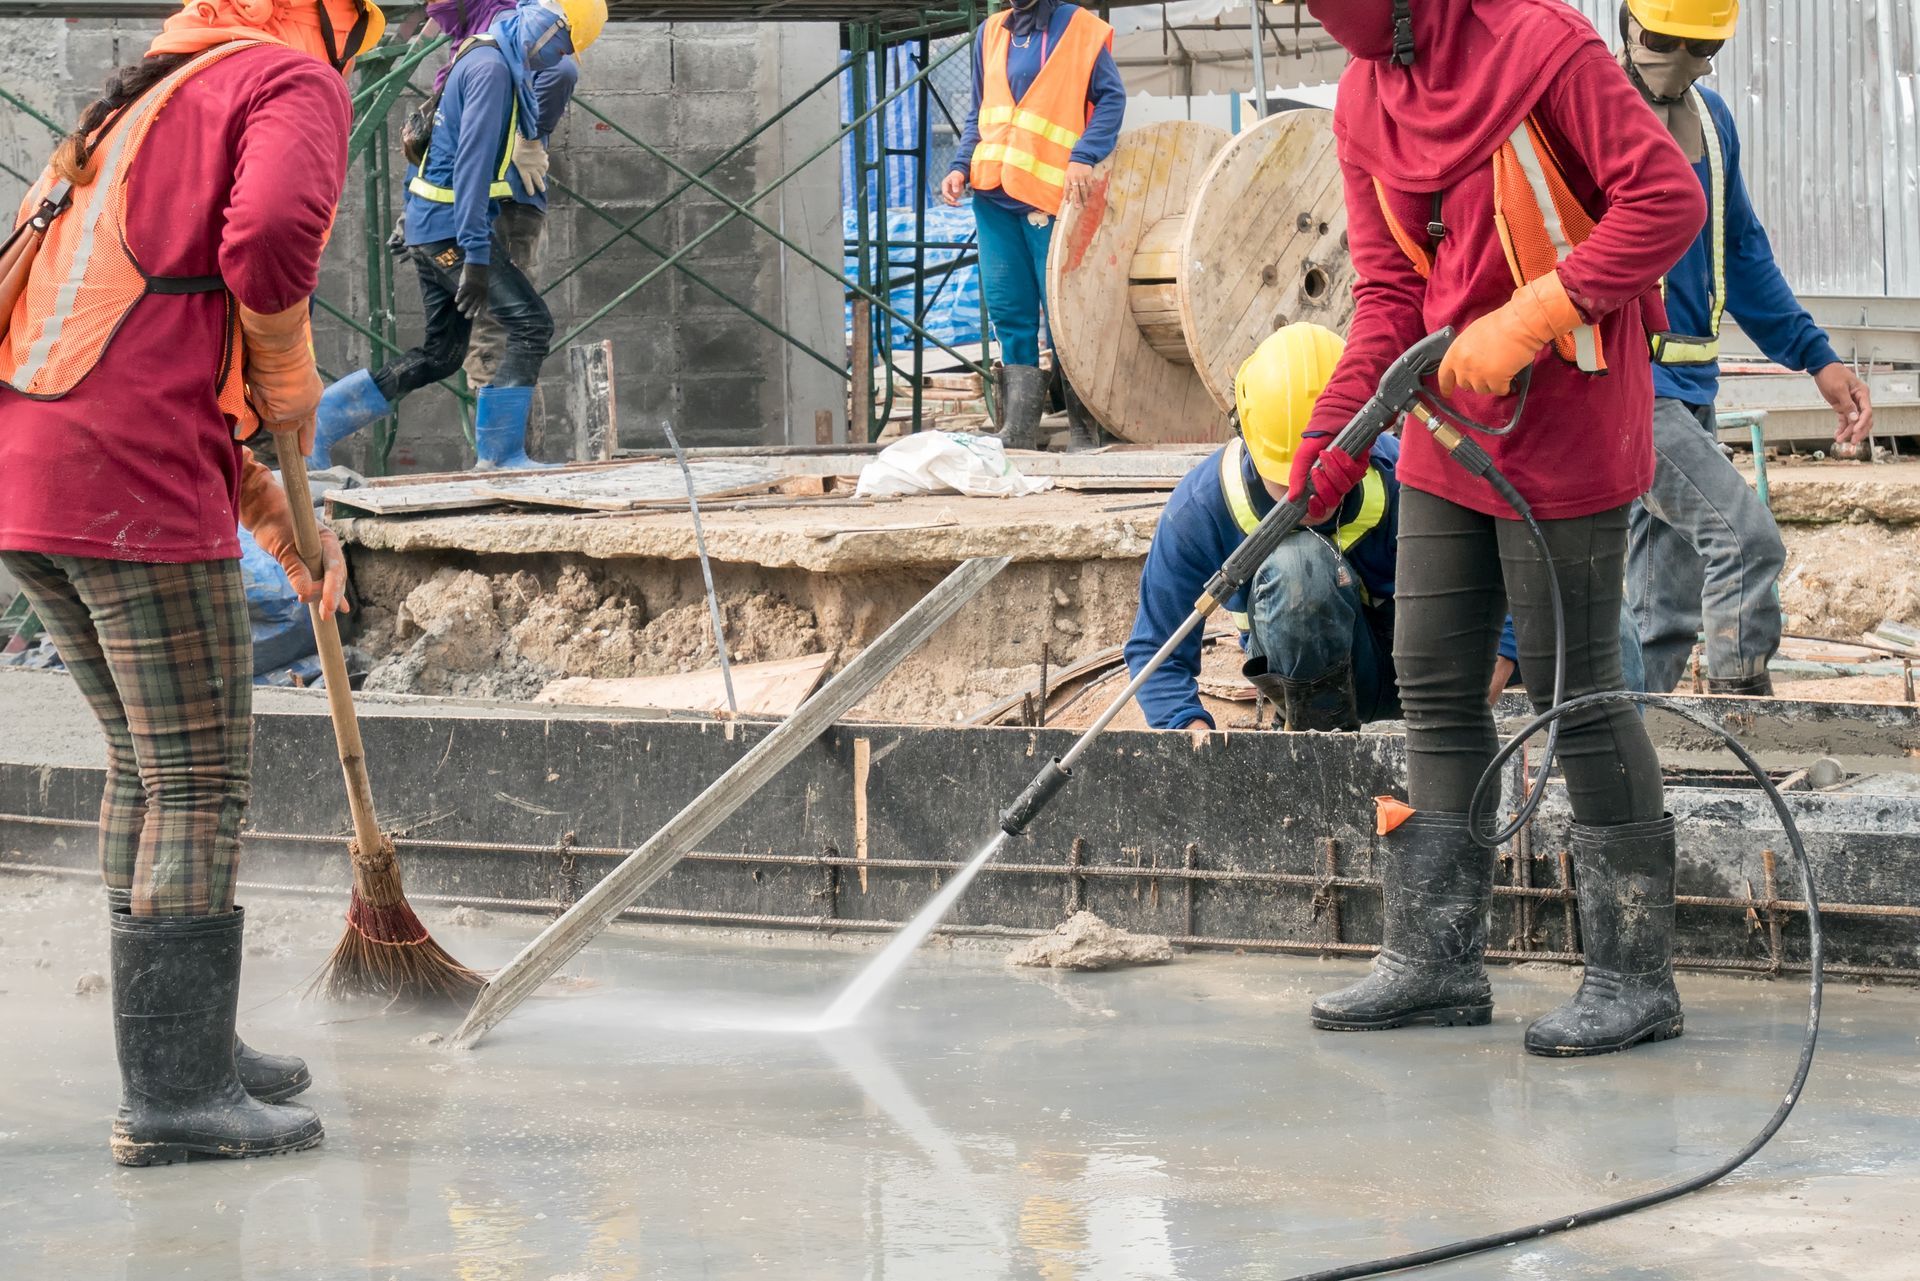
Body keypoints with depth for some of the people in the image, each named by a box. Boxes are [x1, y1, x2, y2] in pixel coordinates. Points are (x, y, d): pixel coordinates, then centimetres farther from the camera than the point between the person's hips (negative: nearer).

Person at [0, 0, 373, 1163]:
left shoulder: (140, 108, 29)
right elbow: (269, 239, -21)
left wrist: (277, 513, 28)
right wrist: (292, 384, -2)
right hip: (137, 490, -9)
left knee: (147, 766, 19)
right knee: (202, 784, -3)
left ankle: (188, 1046, 28)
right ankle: (175, 1094, -3)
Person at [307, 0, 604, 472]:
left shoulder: (494, 61, 15)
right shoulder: (492, 67, -17)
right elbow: (473, 162, -23)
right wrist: (476, 255, -26)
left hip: (430, 224, 10)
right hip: (452, 225, -10)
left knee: (440, 354, 12)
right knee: (531, 325, -8)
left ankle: (318, 423, 13)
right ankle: (501, 456, -6)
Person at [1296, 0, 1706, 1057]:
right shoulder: (1366, 97, 7)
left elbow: (1668, 200, -18)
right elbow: (1389, 288, 7)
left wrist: (1529, 317, -22)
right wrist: (1336, 426, -5)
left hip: (1565, 435, -8)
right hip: (1450, 434, 8)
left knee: (1575, 691, -4)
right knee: (1435, 687, 10)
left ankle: (1634, 977, 6)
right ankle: (1436, 960, 19)